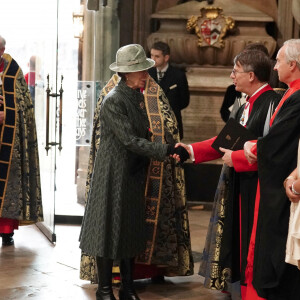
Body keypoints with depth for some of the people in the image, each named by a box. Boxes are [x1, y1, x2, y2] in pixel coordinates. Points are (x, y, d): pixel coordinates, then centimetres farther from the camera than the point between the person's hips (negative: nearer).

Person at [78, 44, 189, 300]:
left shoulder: (138, 97, 7)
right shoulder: (113, 101, -18)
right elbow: (130, 141, -24)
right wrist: (166, 150, -27)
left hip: (135, 175, 8)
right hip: (114, 175, -8)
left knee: (132, 231, 12)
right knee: (110, 229, 2)